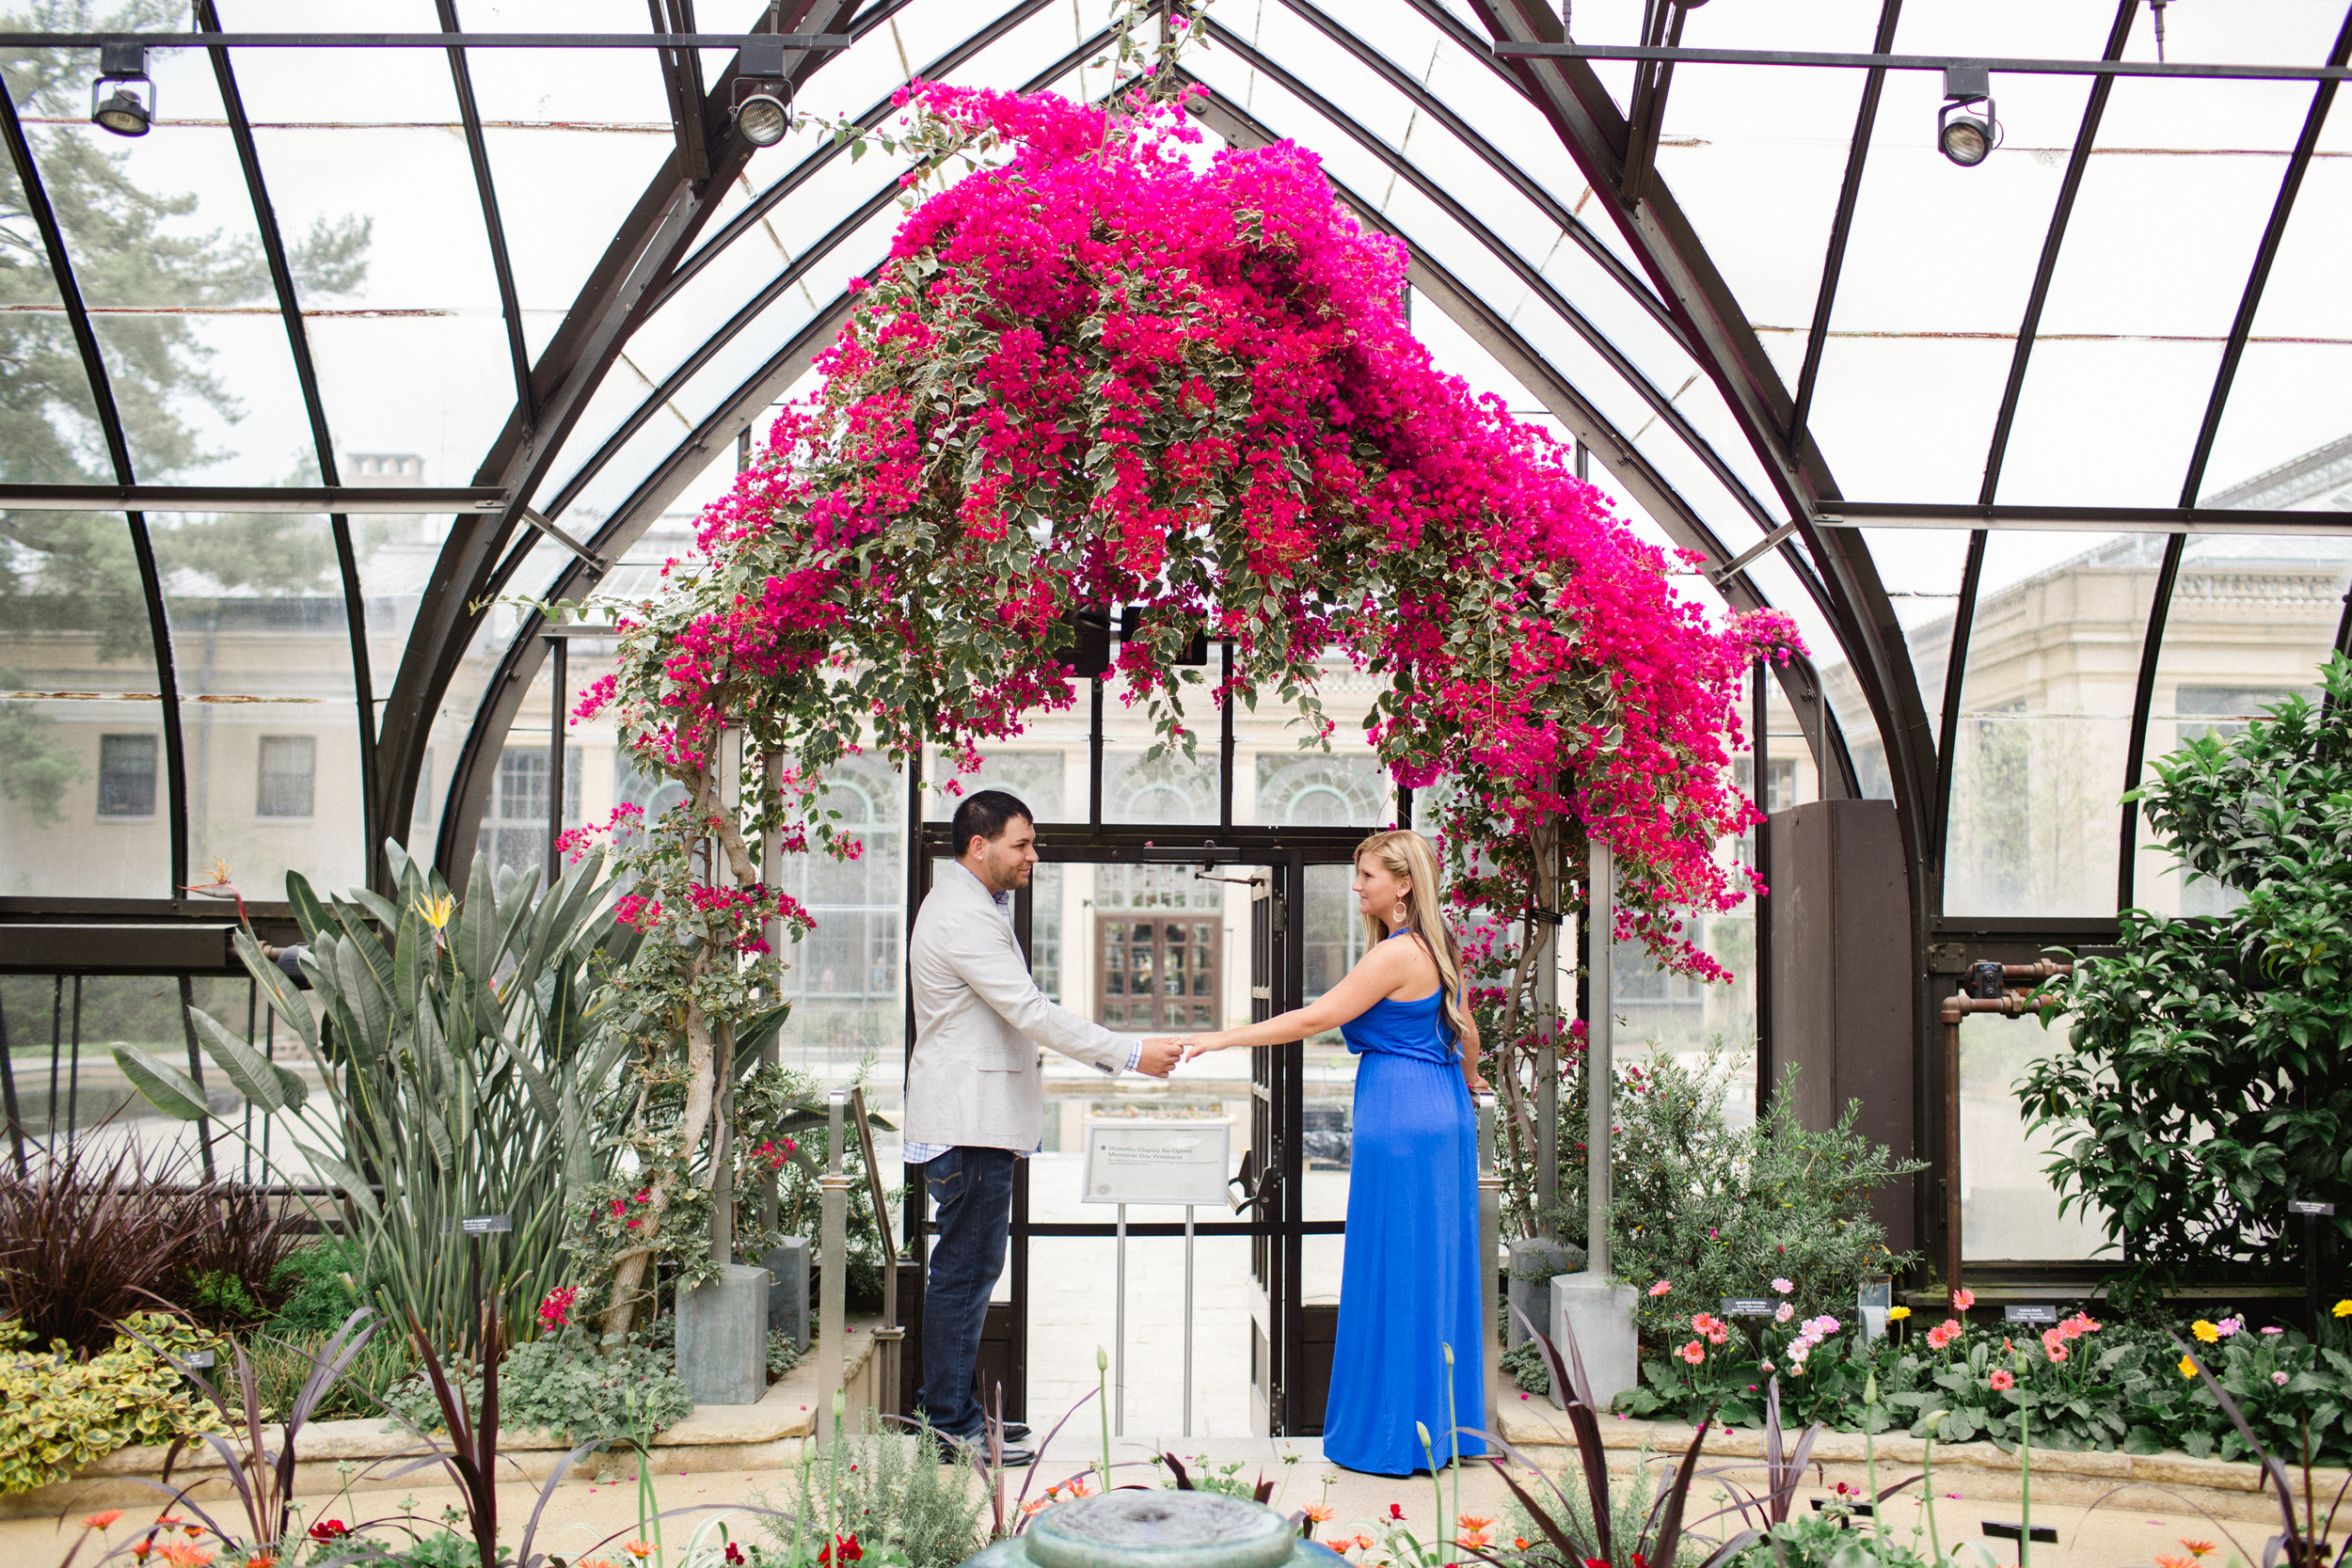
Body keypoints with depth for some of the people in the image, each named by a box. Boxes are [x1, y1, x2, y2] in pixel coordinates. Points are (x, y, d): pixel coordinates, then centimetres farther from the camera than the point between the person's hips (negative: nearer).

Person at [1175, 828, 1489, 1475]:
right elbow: (1465, 1032, 22)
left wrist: (1221, 1039, -15)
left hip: (1399, 1119, -9)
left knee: (1393, 1275, -1)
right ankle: (1447, 1426, 23)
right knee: (1436, 1271, 14)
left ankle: (1396, 1437, 8)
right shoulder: (1437, 947, 11)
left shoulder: (1396, 954, -15)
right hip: (1446, 1115, 9)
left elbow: (1315, 1018, -17)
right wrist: (1468, 1080, 43)